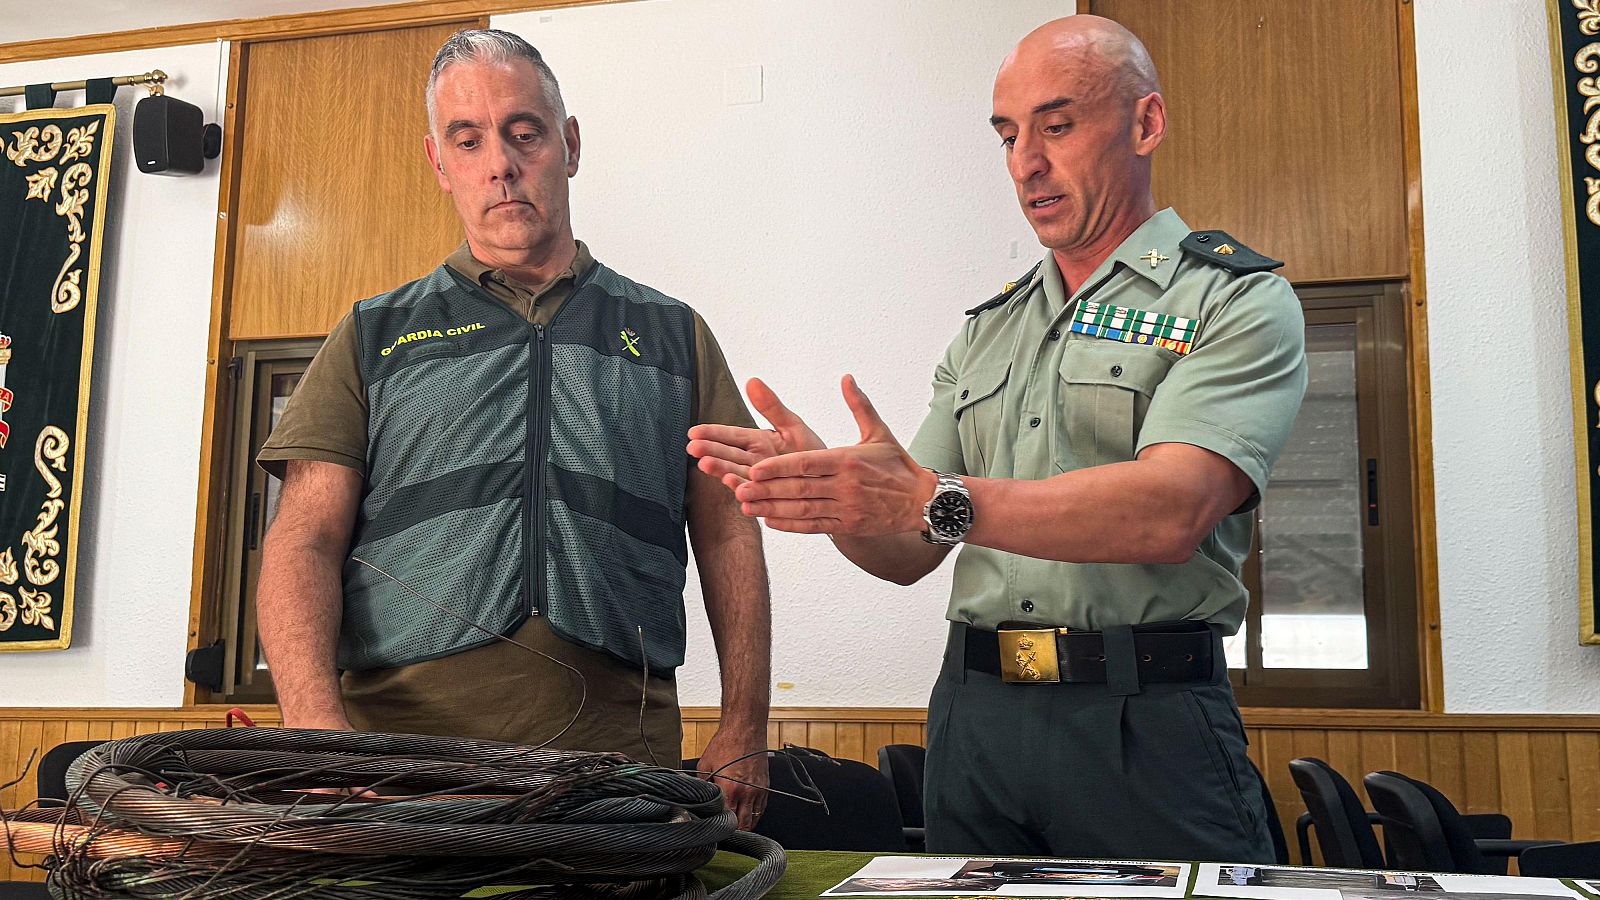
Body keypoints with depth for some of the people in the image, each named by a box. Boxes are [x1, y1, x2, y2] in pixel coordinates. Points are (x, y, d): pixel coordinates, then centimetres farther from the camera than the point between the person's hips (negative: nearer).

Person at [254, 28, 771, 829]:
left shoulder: (672, 334, 16)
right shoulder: (374, 337, 14)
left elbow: (728, 538, 13)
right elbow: (306, 538, 5)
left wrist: (743, 735, 2)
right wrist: (314, 718, -13)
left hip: (618, 762, 1)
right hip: (398, 753, 0)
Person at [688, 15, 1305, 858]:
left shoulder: (1236, 300, -2)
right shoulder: (987, 330, 15)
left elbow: (1172, 510, -20)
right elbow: (908, 553, 11)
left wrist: (941, 500, -28)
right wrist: (829, 491, -10)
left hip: (1143, 724, -5)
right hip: (975, 716, 5)